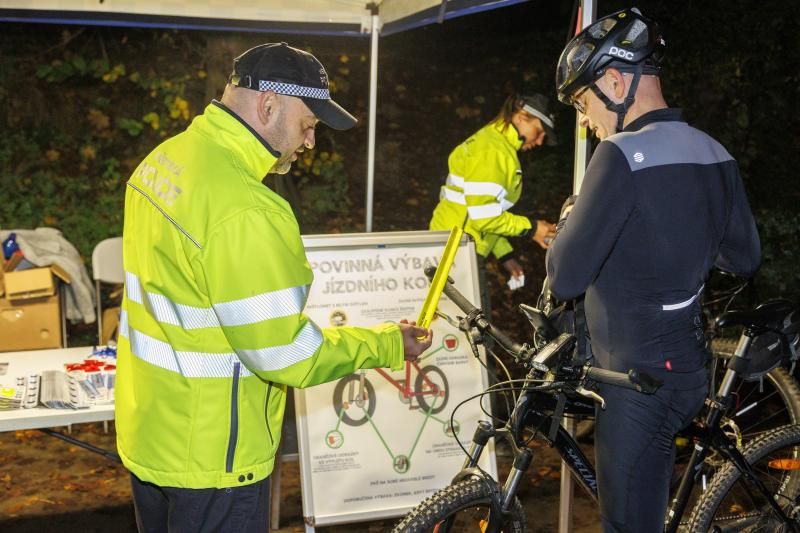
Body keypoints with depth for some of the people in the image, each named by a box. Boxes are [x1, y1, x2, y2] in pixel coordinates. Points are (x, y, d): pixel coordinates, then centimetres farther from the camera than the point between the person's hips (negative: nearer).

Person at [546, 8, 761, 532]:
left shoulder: (624, 155, -22)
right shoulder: (714, 154, 3)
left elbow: (566, 277, -23)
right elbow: (745, 258, 13)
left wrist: (570, 218, -4)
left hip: (641, 377, -8)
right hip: (686, 364, 8)